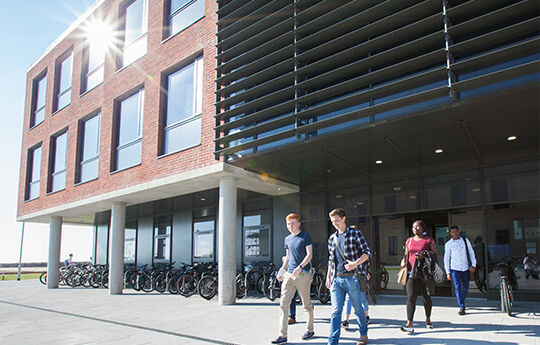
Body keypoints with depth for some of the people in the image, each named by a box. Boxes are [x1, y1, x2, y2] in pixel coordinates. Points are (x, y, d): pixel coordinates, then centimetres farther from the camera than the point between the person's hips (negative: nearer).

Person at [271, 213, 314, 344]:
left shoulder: (306, 236, -2)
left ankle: (310, 330, 24)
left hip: (303, 274, -5)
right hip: (289, 274, 5)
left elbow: (309, 254, -9)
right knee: (283, 304, -4)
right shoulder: (287, 239, 15)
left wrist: (299, 267, -21)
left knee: (307, 304, 6)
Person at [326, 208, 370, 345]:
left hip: (351, 277, -3)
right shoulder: (332, 238, 14)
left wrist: (355, 263, -18)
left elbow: (367, 252, -2)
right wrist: (328, 277, 15)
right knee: (336, 311, -2)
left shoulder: (355, 233, 0)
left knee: (358, 309, 10)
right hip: (336, 279, 3)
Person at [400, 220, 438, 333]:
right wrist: (404, 260, 2)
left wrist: (424, 255, -19)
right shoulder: (409, 241, 14)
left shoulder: (429, 240, 1)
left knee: (426, 297, 10)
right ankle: (409, 324, -12)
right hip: (411, 272, 2)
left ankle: (428, 319, 34)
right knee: (411, 298, -8)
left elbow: (435, 255, -3)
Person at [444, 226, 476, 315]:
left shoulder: (465, 240, 5)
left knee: (465, 287, 10)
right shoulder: (448, 244, 1)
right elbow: (446, 258, 4)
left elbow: (471, 252, 8)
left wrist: (473, 265, -3)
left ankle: (461, 302, 33)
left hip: (465, 268, 2)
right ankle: (462, 307, -4)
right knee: (458, 287, -9)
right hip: (455, 268, -2)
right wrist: (448, 272, 1)